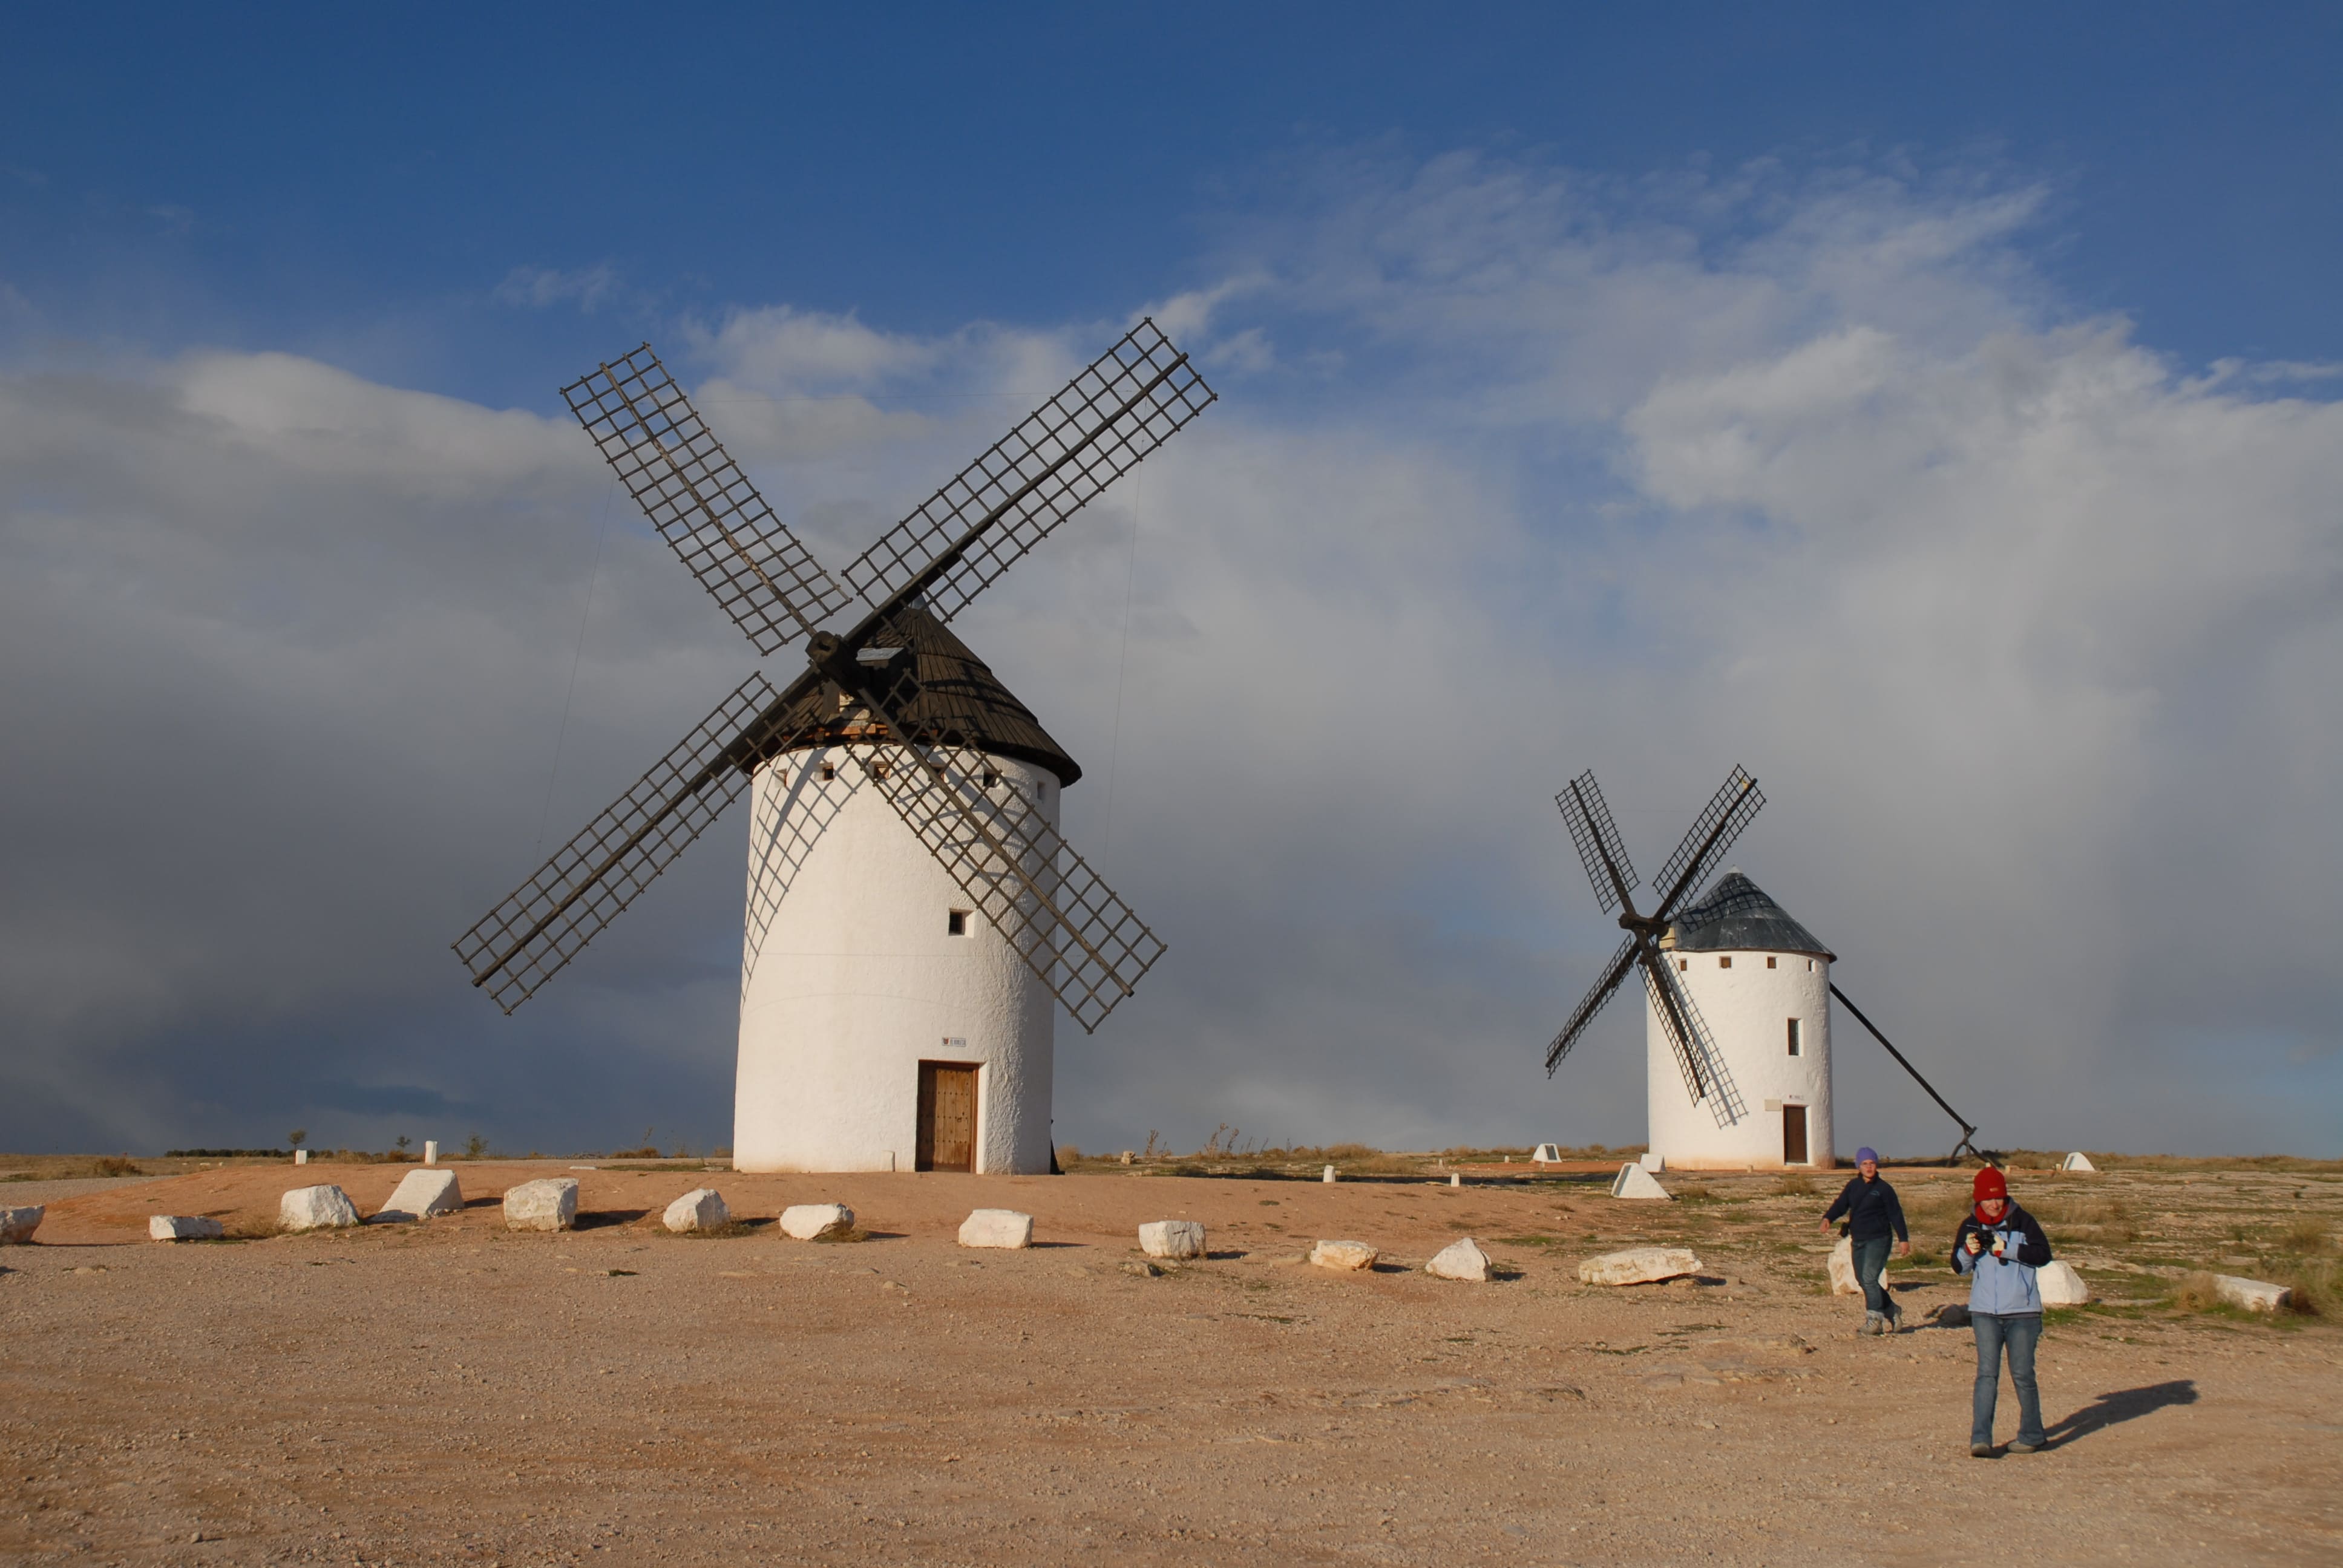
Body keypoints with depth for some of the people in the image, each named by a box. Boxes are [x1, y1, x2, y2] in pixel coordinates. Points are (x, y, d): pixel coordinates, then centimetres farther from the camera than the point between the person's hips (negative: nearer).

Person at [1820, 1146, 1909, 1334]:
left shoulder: (1883, 1188, -5)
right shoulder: (1853, 1186, 9)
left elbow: (1896, 1214, -2)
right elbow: (1841, 1205, 3)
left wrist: (1903, 1239, -5)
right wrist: (1828, 1218, -16)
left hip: (1878, 1239, -6)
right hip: (1858, 1240, 6)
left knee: (1869, 1278, -16)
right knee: (1862, 1279, 11)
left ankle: (1875, 1318, -7)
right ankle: (1891, 1310, 28)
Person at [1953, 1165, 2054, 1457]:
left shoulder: (2023, 1221, -2)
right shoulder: (1970, 1226, 6)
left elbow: (2043, 1254, -12)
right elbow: (1958, 1267, 9)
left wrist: (2008, 1249, -21)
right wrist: (1968, 1251, -12)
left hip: (2023, 1312, -1)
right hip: (1984, 1312, 2)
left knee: (2022, 1375, 4)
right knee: (1987, 1374, -6)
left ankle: (2032, 1434, 22)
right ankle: (1980, 1439, -9)